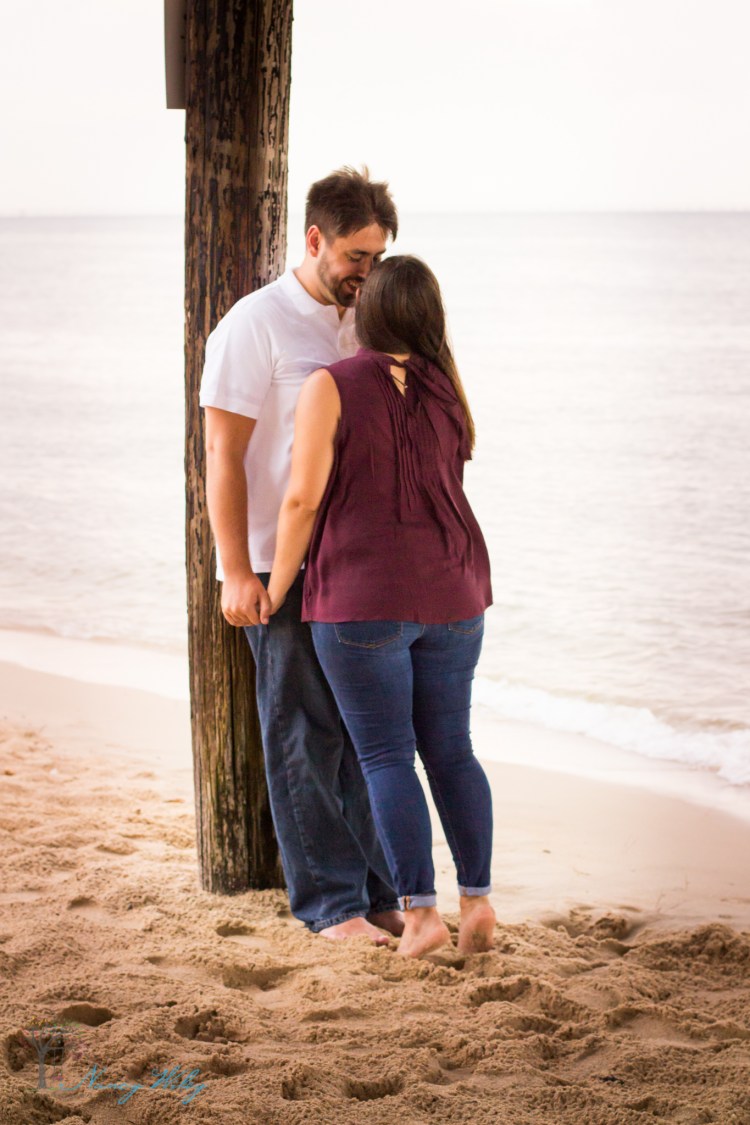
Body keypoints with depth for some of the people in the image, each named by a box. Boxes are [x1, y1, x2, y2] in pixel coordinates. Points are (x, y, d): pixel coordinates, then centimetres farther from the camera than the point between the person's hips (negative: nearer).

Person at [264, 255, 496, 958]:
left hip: (362, 601, -4)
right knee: (450, 750, 13)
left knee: (386, 757, 2)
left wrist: (274, 590, -1)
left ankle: (421, 912, -2)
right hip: (450, 594, 4)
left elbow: (303, 498, -14)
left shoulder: (330, 387, -9)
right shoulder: (445, 387, 6)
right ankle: (477, 897, 6)